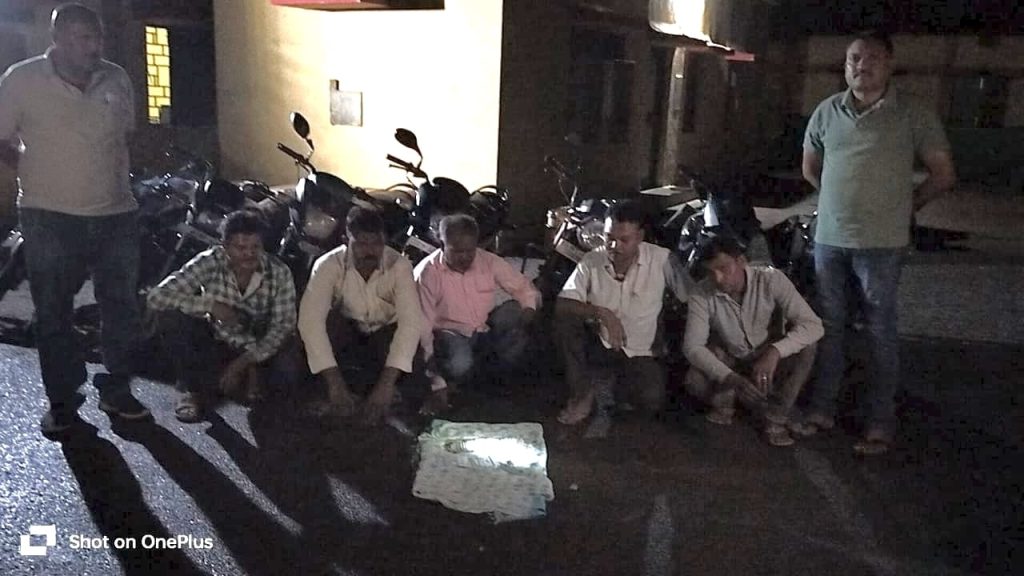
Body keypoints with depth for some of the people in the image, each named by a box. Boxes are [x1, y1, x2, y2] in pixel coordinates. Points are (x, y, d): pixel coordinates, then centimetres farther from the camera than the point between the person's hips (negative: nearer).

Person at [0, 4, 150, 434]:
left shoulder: (117, 79, 2)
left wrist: (110, 175, 9)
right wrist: (39, 170, 1)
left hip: (116, 213, 3)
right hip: (49, 218, -3)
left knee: (123, 309, 8)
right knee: (53, 314, 6)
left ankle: (117, 391, 23)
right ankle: (62, 401, 20)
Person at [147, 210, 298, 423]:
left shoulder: (279, 273, -18)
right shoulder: (209, 263, -20)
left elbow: (283, 325, -18)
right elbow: (156, 297, -26)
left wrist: (244, 361, -28)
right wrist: (210, 305, -36)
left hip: (260, 347, -1)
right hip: (217, 341, 1)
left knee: (292, 367, -31)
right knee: (172, 316, -25)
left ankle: (256, 374, 6)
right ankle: (196, 390, -5)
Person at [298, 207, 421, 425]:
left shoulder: (399, 265, -23)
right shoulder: (329, 265, -23)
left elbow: (410, 322, -33)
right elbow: (310, 319, -34)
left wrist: (387, 382, -45)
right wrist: (335, 382, -43)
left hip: (386, 337, 0)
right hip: (346, 337, 0)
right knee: (328, 318, -33)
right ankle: (333, 395, -14)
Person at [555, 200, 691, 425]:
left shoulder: (661, 259, -12)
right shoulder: (591, 261, -9)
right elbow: (562, 305, -17)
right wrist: (602, 313, -31)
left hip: (640, 353, 0)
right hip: (598, 345, 1)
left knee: (652, 401, -25)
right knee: (565, 321, -27)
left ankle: (614, 379, 10)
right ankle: (581, 394, -10)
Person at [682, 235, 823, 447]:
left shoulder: (771, 279, -23)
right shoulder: (702, 294, -21)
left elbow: (813, 325, -29)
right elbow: (692, 346, -25)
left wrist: (774, 352, -45)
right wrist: (731, 378, -40)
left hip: (771, 364, 0)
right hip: (729, 363, 0)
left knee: (806, 347, -29)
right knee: (693, 381, -30)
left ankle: (776, 418, -12)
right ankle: (724, 401, 6)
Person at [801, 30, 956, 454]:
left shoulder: (913, 115, -2)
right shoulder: (827, 112, 8)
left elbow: (943, 175, 3)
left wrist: (902, 205, 9)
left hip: (881, 243, -3)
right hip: (829, 239, 4)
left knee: (880, 331, 2)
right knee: (828, 325, 10)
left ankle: (881, 424, 10)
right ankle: (822, 409, 21)